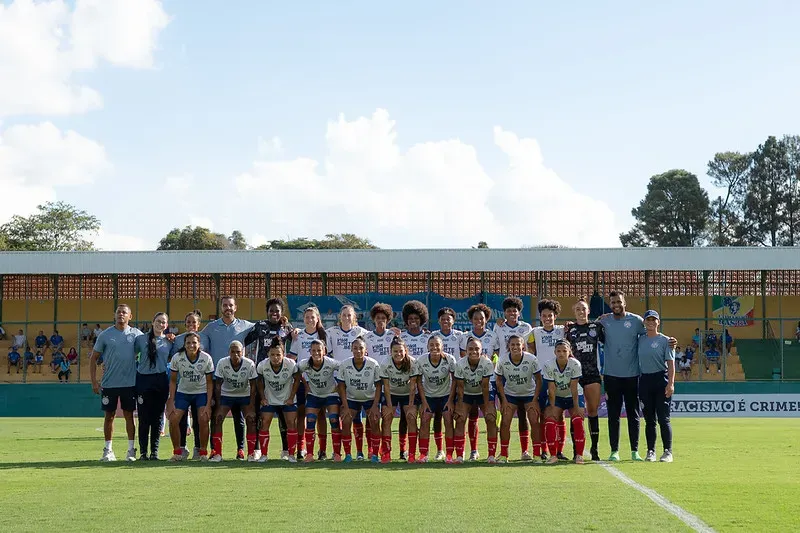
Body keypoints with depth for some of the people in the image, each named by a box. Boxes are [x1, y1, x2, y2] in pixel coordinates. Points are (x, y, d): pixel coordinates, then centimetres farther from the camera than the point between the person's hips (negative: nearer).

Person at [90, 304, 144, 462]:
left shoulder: (136, 334, 2)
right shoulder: (105, 335, 1)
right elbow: (94, 358, 5)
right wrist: (94, 381, -2)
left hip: (130, 383, 0)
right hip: (109, 383, 0)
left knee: (129, 415, 4)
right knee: (109, 416, 5)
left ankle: (131, 450, 11)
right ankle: (108, 450, 14)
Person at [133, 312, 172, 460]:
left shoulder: (169, 342, 9)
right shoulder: (141, 339, 5)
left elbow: (171, 359, 16)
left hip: (161, 381, 1)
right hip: (143, 380, -1)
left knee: (158, 418, 3)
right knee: (144, 418, -1)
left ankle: (154, 452, 9)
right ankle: (143, 452, 5)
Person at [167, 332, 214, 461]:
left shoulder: (206, 358, -16)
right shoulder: (177, 358, -14)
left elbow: (209, 382, -8)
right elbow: (173, 381, -4)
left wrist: (208, 404, -13)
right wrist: (171, 402, -9)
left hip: (202, 393, -1)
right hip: (182, 393, 1)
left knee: (203, 420, -19)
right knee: (173, 420, -13)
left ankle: (203, 452, -3)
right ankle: (177, 452, 3)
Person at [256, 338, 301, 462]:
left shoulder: (291, 364, -23)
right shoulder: (262, 365, -20)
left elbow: (297, 380, -5)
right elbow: (260, 382, -1)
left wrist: (291, 397, -7)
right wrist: (262, 398, -3)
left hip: (288, 399, -1)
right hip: (269, 399, 1)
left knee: (291, 424, -7)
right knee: (264, 423, -7)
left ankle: (291, 454, 2)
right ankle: (263, 454, 3)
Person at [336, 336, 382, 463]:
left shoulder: (374, 365, -20)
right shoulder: (344, 365, -18)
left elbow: (378, 386, -11)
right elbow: (342, 386, -9)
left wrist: (375, 406, -15)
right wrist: (345, 406, -13)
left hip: (370, 398, -1)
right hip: (351, 398, 1)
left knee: (375, 423, -13)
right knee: (345, 422, -14)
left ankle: (375, 454, -2)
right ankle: (348, 454, -2)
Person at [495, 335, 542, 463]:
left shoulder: (531, 359, -20)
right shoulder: (502, 361, -17)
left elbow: (538, 380, -8)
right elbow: (499, 381, -3)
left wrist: (534, 400, -12)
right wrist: (504, 400, -8)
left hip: (529, 394, -1)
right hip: (510, 395, 1)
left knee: (534, 421, -14)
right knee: (505, 422, -12)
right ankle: (503, 455, -3)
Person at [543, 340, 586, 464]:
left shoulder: (575, 364, -21)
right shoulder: (549, 365, -19)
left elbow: (574, 388, -20)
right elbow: (551, 389, -17)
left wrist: (576, 407, -19)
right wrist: (552, 408, -19)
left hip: (572, 397, -1)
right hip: (556, 397, 1)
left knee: (578, 421, -19)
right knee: (549, 421, -16)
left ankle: (579, 455, -12)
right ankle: (553, 455, -8)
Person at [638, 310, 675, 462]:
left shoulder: (665, 340, 0)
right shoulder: (640, 340, 12)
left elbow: (670, 363, -5)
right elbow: (638, 361, 15)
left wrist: (671, 383, -14)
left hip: (661, 380, -4)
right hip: (644, 380, 4)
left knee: (663, 418, -6)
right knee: (649, 419, 7)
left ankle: (668, 451, -3)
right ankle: (650, 451, 12)